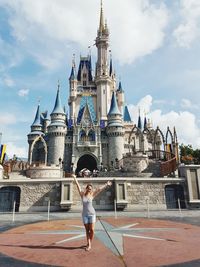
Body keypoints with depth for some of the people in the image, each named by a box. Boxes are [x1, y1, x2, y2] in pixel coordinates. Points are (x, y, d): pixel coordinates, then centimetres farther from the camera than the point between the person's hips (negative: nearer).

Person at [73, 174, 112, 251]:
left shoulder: (92, 195, -3)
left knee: (92, 230, -4)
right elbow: (78, 186, -3)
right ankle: (88, 244, 19)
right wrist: (75, 178, -3)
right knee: (87, 230, 8)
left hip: (92, 214, -1)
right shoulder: (82, 194, -2)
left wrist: (106, 185, -9)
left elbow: (99, 189, -7)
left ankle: (89, 243, 16)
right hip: (84, 214, 1)